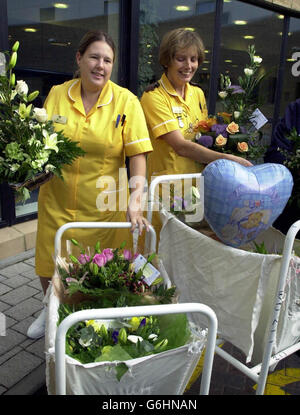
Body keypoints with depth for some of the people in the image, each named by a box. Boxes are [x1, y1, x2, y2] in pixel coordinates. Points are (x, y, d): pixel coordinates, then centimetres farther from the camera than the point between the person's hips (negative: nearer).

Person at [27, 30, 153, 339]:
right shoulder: (56, 94, 2)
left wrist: (135, 200, -22)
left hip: (104, 207, -2)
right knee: (49, 268, 15)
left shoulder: (126, 101, -6)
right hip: (56, 203, 3)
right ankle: (51, 311, 47)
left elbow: (138, 154, -10)